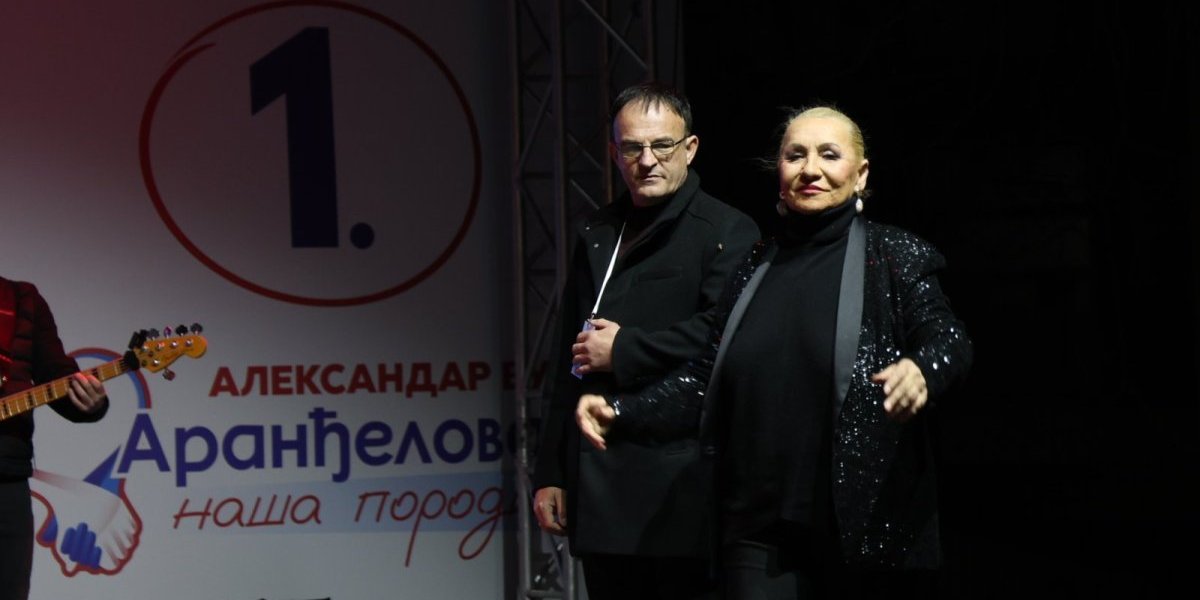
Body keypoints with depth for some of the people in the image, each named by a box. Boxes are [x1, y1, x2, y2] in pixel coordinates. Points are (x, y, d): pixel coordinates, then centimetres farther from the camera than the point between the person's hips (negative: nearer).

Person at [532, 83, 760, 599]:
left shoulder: (726, 231, -2)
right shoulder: (596, 235, 19)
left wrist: (624, 350, -9)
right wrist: (551, 473, 17)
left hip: (682, 493, -6)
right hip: (600, 493, 6)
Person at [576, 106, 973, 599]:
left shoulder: (894, 258, 0)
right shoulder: (757, 266, 13)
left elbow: (950, 340, -11)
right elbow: (707, 376, 14)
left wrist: (922, 370, -35)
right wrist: (623, 413, -1)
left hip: (867, 527, -3)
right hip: (762, 528, 3)